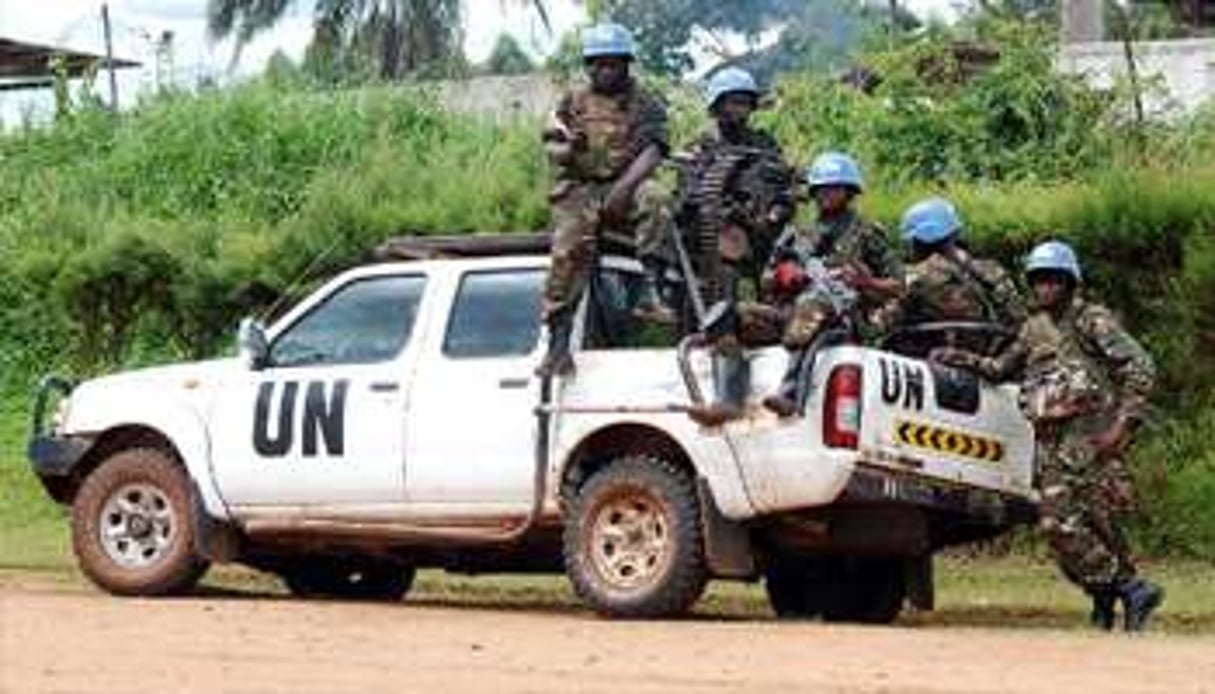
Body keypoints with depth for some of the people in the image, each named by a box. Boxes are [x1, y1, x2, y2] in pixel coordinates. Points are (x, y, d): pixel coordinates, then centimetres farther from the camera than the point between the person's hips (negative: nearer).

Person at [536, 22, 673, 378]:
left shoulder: (645, 104, 8)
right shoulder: (573, 101, 16)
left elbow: (652, 150, -6)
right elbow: (551, 146, 12)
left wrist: (625, 187, -24)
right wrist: (568, 149, -15)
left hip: (625, 185, -1)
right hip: (579, 189, 1)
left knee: (653, 202, -34)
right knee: (568, 254, -19)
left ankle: (651, 289, -39)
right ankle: (559, 342, -20)